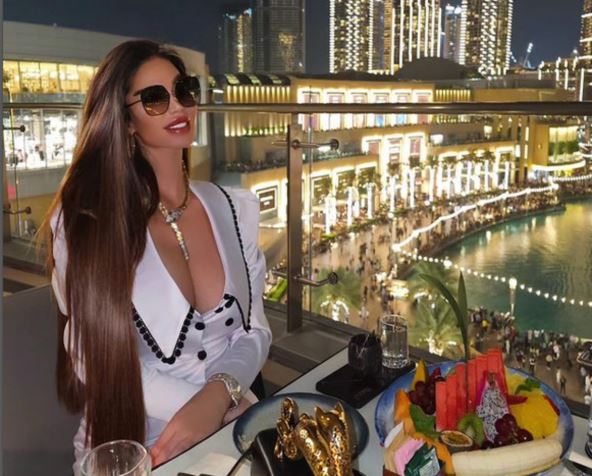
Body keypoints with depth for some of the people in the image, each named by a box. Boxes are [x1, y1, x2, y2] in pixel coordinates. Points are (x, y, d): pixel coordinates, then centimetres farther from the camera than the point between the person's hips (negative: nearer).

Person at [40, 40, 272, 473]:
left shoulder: (237, 208, 2)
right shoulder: (84, 218, -9)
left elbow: (254, 330, 1)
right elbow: (97, 360, -11)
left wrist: (218, 396, -19)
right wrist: (217, 408, -18)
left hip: (235, 421, 3)